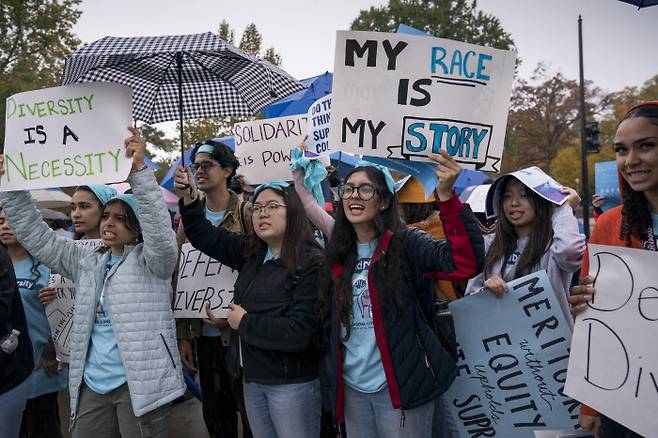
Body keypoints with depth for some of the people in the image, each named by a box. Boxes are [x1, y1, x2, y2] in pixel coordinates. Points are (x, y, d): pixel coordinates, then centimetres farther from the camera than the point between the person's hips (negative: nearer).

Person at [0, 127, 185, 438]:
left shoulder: (151, 261, -3)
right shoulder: (87, 261, 14)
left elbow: (159, 230, -23)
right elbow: (37, 237, 15)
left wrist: (139, 170, -31)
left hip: (139, 384, -6)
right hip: (90, 385, 6)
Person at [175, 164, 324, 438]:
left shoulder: (312, 264, -18)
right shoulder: (251, 252, 3)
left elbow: (299, 332, -26)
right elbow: (204, 236, 13)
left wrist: (244, 322, -15)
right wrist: (189, 198, -3)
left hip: (291, 382, -7)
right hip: (253, 377, 7)